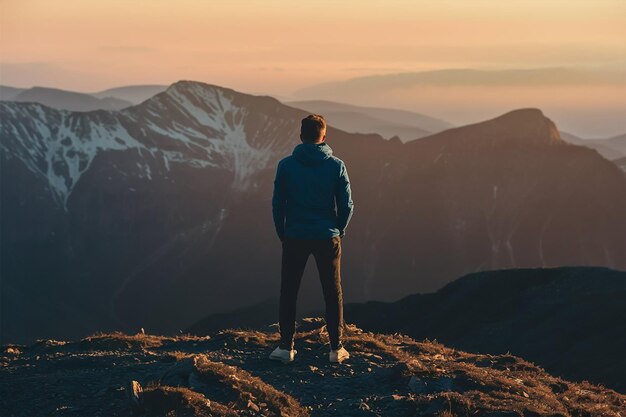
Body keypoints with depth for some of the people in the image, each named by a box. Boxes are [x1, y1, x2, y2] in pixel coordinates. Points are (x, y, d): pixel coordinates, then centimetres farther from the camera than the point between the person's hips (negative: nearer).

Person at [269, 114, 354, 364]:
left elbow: (277, 204, -2)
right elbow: (347, 205, -3)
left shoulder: (286, 165, -5)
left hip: (294, 239, 0)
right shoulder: (336, 166, -5)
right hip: (327, 239, 0)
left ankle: (286, 347, 8)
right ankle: (336, 348, 11)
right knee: (333, 293, 10)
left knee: (288, 292, 10)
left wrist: (282, 234, 11)